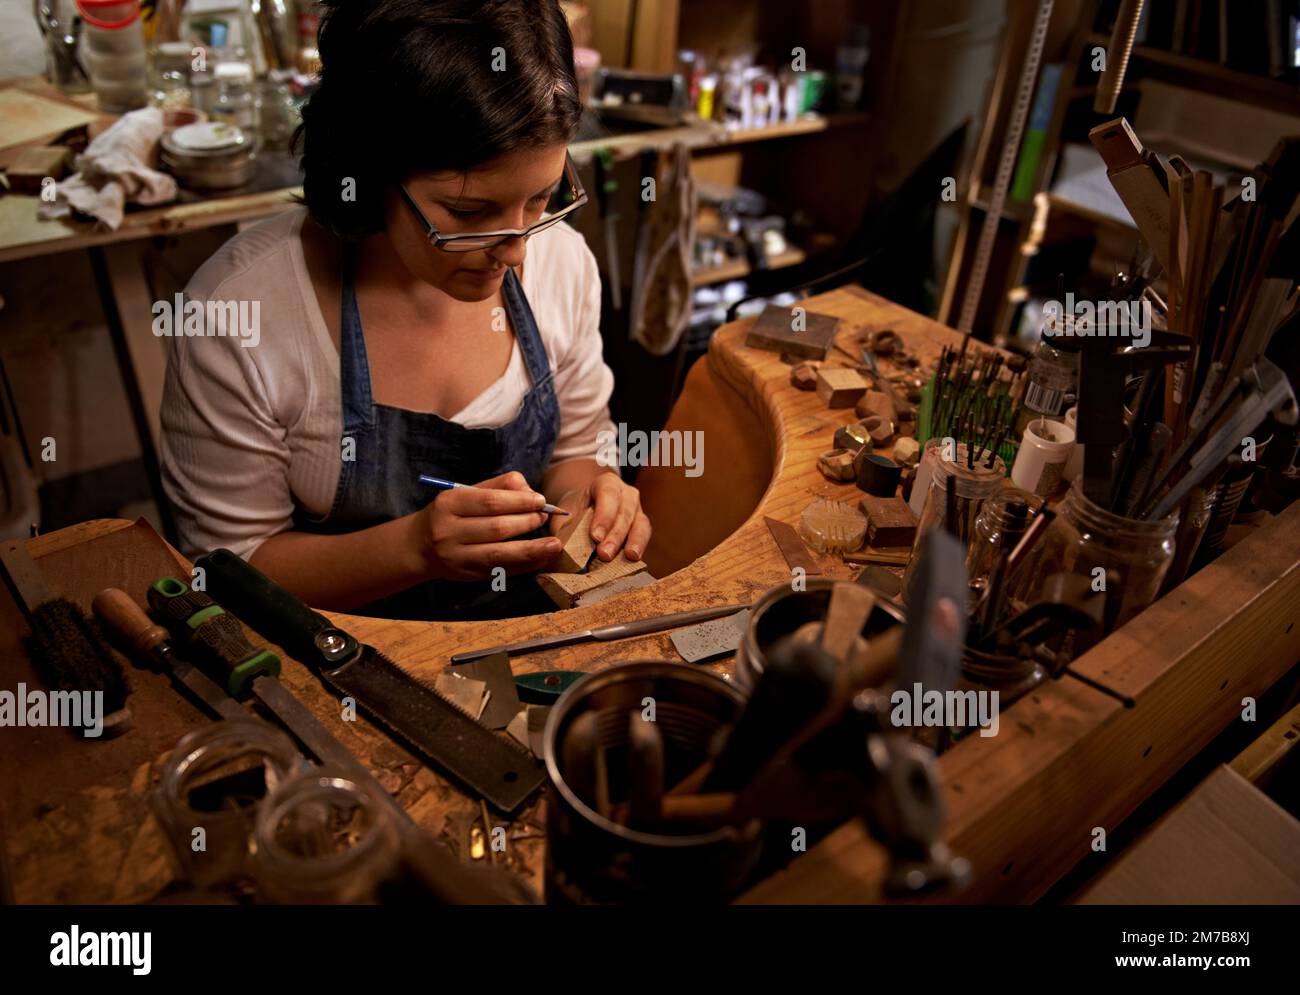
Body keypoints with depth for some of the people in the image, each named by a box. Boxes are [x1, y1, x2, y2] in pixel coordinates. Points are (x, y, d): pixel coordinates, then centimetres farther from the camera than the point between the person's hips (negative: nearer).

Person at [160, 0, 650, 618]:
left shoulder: (562, 260, -6)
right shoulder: (236, 312, -18)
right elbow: (232, 573, -10)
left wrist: (584, 490, -14)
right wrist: (414, 547, -24)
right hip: (339, 657, -2)